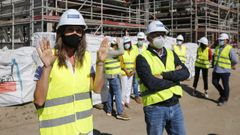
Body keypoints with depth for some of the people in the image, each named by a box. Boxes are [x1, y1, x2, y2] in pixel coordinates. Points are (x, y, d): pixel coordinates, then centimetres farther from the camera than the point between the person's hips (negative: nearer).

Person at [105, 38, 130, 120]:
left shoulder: (111, 52, 15)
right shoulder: (110, 52, -17)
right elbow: (121, 52, -28)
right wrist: (120, 42, -16)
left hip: (114, 75, 11)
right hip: (113, 76, -11)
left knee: (111, 93, 14)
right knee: (118, 93, -10)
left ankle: (109, 110, 21)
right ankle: (120, 113, -8)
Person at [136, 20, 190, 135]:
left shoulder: (171, 54, 8)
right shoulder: (142, 58, -10)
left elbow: (185, 73, -5)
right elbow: (152, 84, -21)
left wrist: (164, 75, -19)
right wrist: (175, 77, -9)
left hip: (175, 105, 5)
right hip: (155, 109, -5)